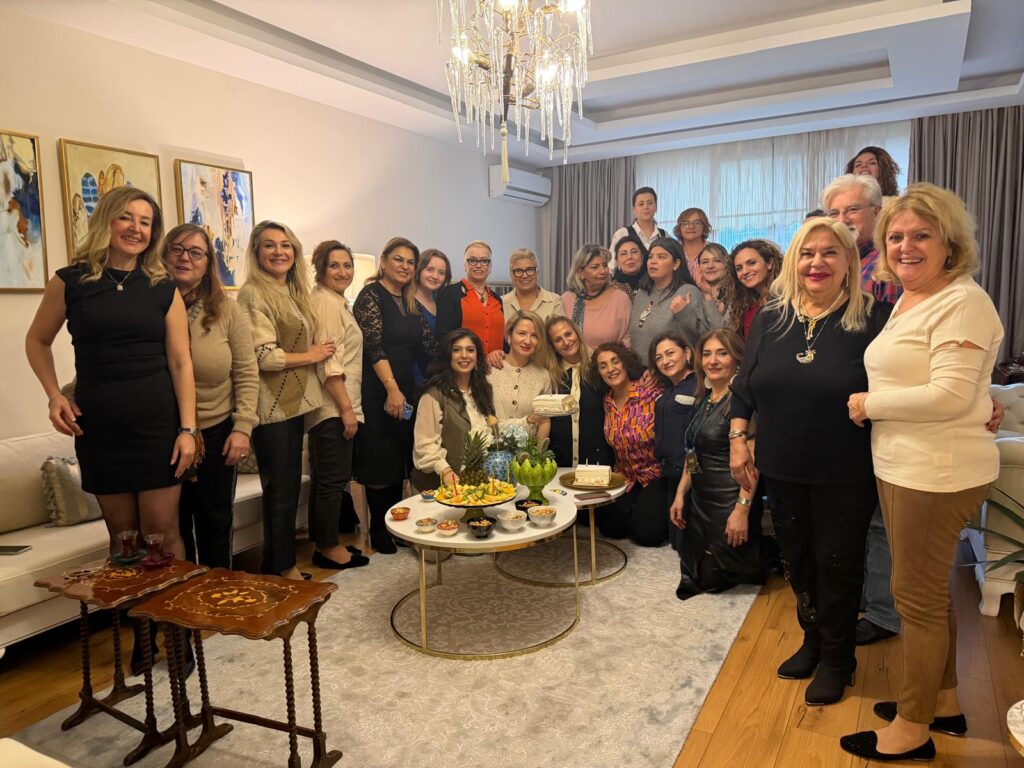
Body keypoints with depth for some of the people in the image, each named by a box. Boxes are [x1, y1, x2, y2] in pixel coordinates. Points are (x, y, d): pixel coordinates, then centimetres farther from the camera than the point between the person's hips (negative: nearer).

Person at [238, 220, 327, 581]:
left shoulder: (294, 292, 14)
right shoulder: (254, 294, -11)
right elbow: (265, 356, -18)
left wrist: (318, 351, 5)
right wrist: (311, 355, -8)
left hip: (294, 401, 8)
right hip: (271, 406, -8)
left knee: (290, 487, 14)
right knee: (281, 491, 2)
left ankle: (281, 564, 27)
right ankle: (282, 568, 17)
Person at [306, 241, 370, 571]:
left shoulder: (336, 302, 18)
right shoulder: (325, 302, -13)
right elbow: (329, 363, -20)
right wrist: (347, 408, -19)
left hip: (331, 407, 11)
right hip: (334, 406, -11)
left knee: (324, 477, 15)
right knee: (335, 477, -2)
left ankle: (323, 543, 25)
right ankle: (329, 547, 10)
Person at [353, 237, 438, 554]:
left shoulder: (409, 302, 12)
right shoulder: (371, 295, -9)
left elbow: (428, 343, 11)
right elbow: (374, 345, -18)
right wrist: (392, 389, -26)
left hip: (405, 389, 7)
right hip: (377, 391, -7)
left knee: (400, 458, 12)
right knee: (380, 461, 1)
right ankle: (379, 532, 14)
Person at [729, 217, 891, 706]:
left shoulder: (873, 319, -9)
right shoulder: (770, 319, 2)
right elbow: (745, 387, 7)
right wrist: (737, 439, 3)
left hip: (846, 475, -3)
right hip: (782, 469, 4)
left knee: (837, 564, 9)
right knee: (798, 558, 18)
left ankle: (836, 659, 32)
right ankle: (812, 640, 41)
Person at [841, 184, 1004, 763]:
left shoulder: (962, 302, -15)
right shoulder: (908, 302, 14)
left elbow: (949, 396, -23)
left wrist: (869, 402, -14)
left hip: (938, 472, -9)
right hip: (904, 466, 9)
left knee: (918, 595, 2)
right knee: (932, 590, 20)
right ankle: (943, 701, 37)